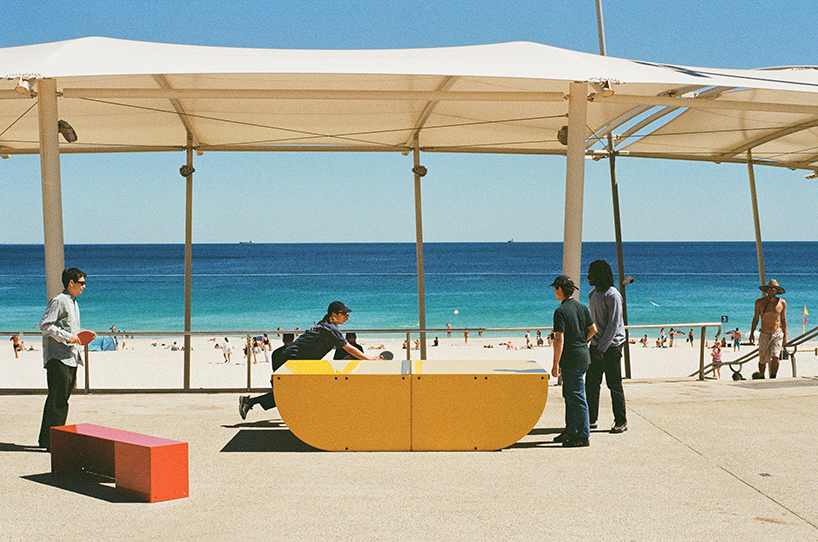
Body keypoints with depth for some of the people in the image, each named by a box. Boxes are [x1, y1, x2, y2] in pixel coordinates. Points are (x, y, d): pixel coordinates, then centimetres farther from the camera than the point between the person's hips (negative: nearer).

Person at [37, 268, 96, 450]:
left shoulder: (73, 303, 20)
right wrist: (67, 336, -18)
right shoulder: (59, 301, -9)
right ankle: (50, 440, -8)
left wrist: (82, 334, 14)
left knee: (63, 398, 10)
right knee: (57, 399, -10)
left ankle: (52, 438, 16)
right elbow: (44, 325, -16)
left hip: (71, 357, 9)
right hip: (58, 358, -9)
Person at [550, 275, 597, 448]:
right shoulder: (582, 307, 9)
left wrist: (555, 364, -17)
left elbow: (559, 339, -20)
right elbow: (593, 330, 15)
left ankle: (583, 436, 1)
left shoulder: (561, 312, -16)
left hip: (571, 359, -9)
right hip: (583, 355, 9)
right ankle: (571, 431, 26)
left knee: (577, 398, -3)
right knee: (569, 395, 18)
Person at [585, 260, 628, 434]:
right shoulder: (592, 294, 12)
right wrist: (594, 344, 12)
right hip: (596, 345, 8)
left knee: (615, 385, -1)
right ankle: (591, 420, 17)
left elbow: (614, 325, -16)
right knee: (591, 383, 7)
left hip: (611, 346, -8)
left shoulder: (612, 296, -14)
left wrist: (602, 348, -17)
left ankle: (621, 422, 8)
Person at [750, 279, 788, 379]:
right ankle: (761, 377, 33)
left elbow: (783, 320, 10)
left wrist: (785, 335, 9)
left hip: (777, 334, -1)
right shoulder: (759, 302, -2)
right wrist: (752, 333, 6)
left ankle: (773, 377, -5)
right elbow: (755, 318, 8)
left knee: (775, 357, -19)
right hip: (764, 335, 1)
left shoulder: (782, 303, 0)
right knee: (762, 360, 8)